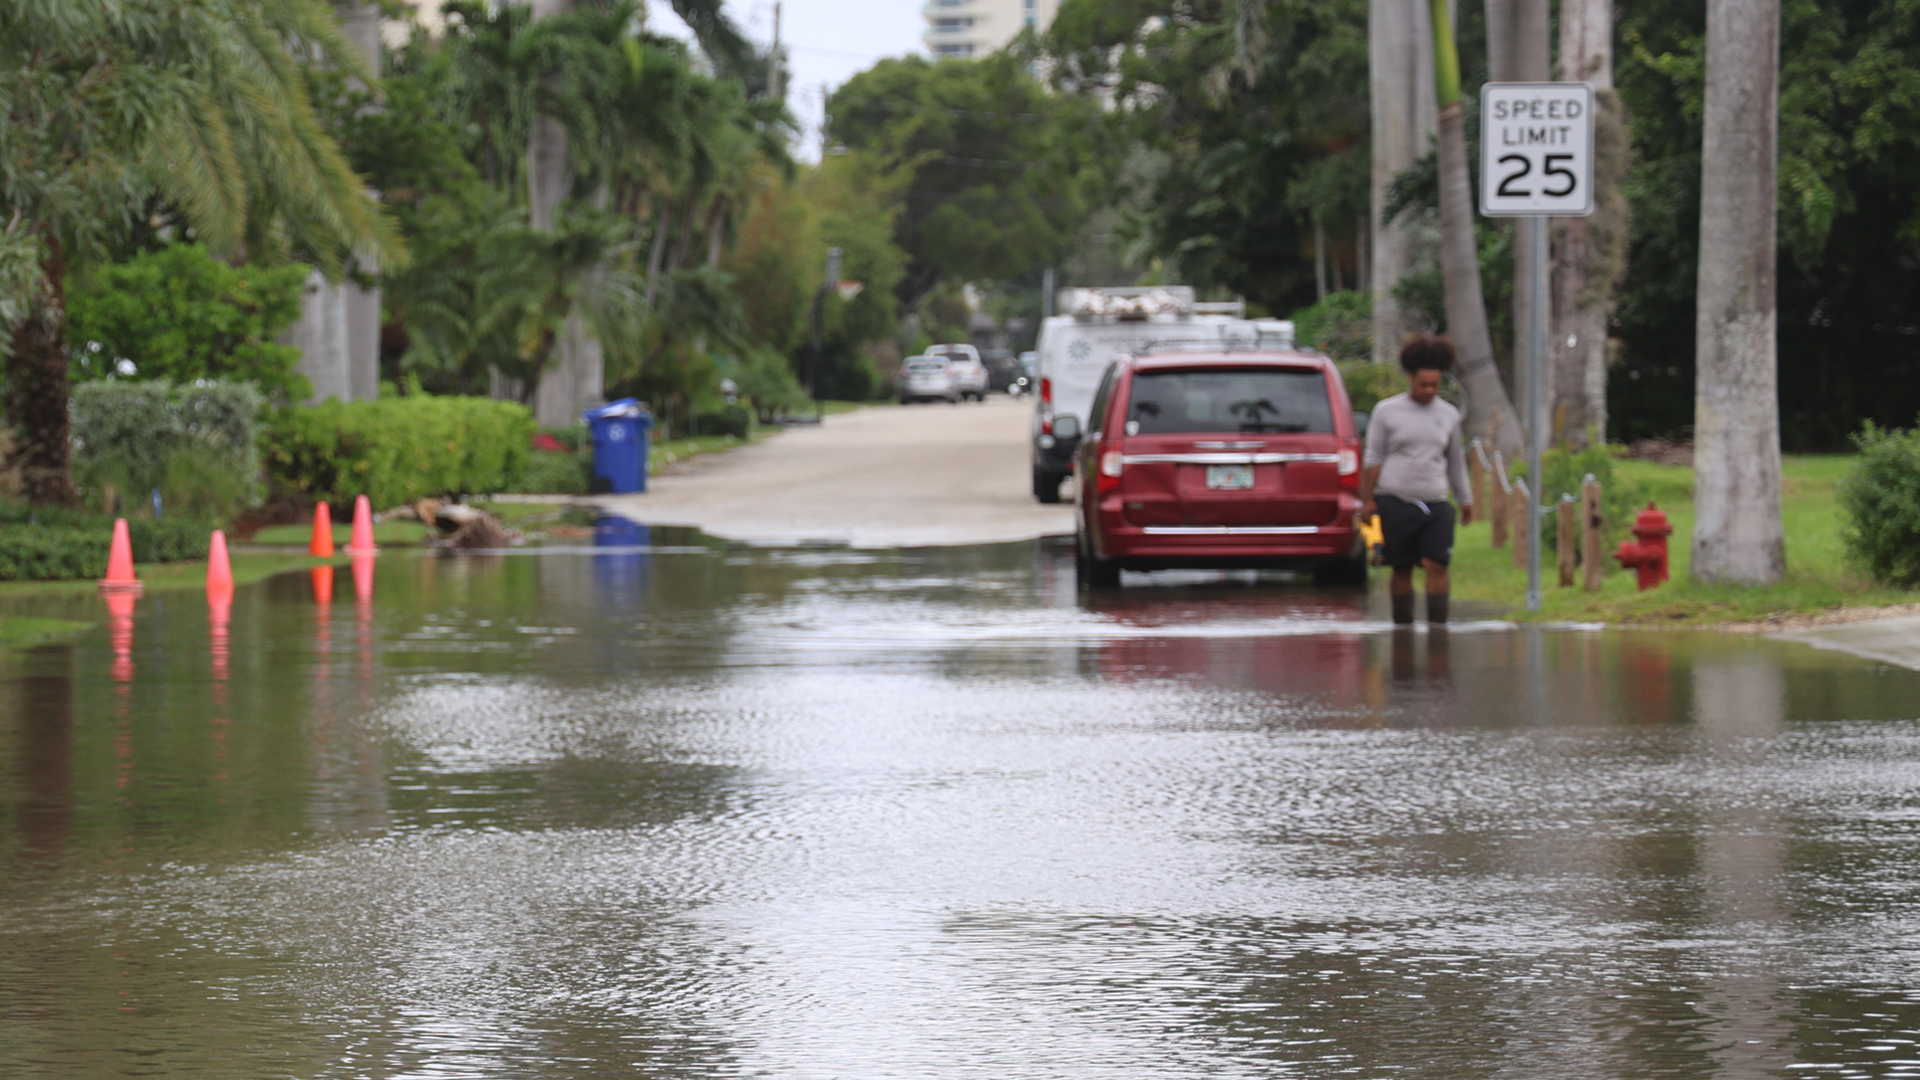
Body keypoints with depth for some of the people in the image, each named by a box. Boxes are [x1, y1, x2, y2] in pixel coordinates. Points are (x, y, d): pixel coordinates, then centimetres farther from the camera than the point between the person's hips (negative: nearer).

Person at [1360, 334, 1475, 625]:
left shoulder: (1449, 415, 11)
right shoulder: (1387, 411, 3)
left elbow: (1456, 461, 21)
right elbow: (1373, 459, 4)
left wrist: (1465, 500, 21)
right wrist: (1367, 501, -1)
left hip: (1435, 505, 2)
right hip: (1395, 503, -2)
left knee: (1437, 566, -10)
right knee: (1401, 569, 2)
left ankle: (1437, 626, -10)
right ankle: (1402, 628, 10)